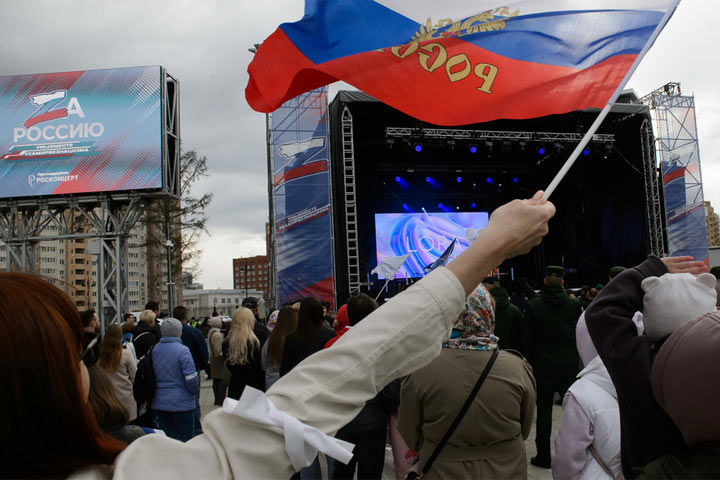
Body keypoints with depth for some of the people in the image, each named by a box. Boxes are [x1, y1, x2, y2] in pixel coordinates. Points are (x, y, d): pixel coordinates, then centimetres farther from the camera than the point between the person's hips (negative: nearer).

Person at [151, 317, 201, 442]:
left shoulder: (154, 350, 0)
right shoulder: (182, 350, -15)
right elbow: (191, 378, -17)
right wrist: (195, 391, 2)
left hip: (159, 403, 5)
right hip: (182, 403, -5)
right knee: (185, 441, 6)